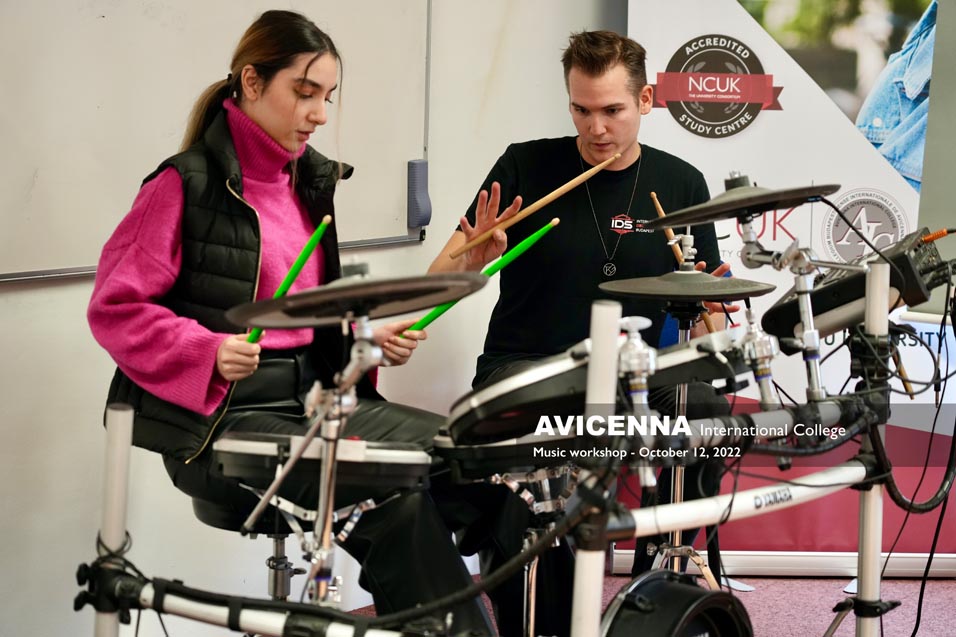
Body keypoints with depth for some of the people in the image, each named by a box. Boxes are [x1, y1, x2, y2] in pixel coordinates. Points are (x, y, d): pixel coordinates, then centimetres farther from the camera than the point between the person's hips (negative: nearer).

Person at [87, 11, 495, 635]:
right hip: (219, 418, -8)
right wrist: (208, 351, -26)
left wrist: (370, 339, 2)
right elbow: (115, 308, -13)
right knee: (399, 501, -23)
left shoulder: (314, 182, 12)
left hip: (313, 394, 8)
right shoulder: (188, 185, -10)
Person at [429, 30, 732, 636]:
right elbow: (442, 281, -2)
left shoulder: (680, 184, 6)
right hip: (525, 366, -2)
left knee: (707, 407, -28)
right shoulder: (526, 167, -1)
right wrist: (474, 258, -24)